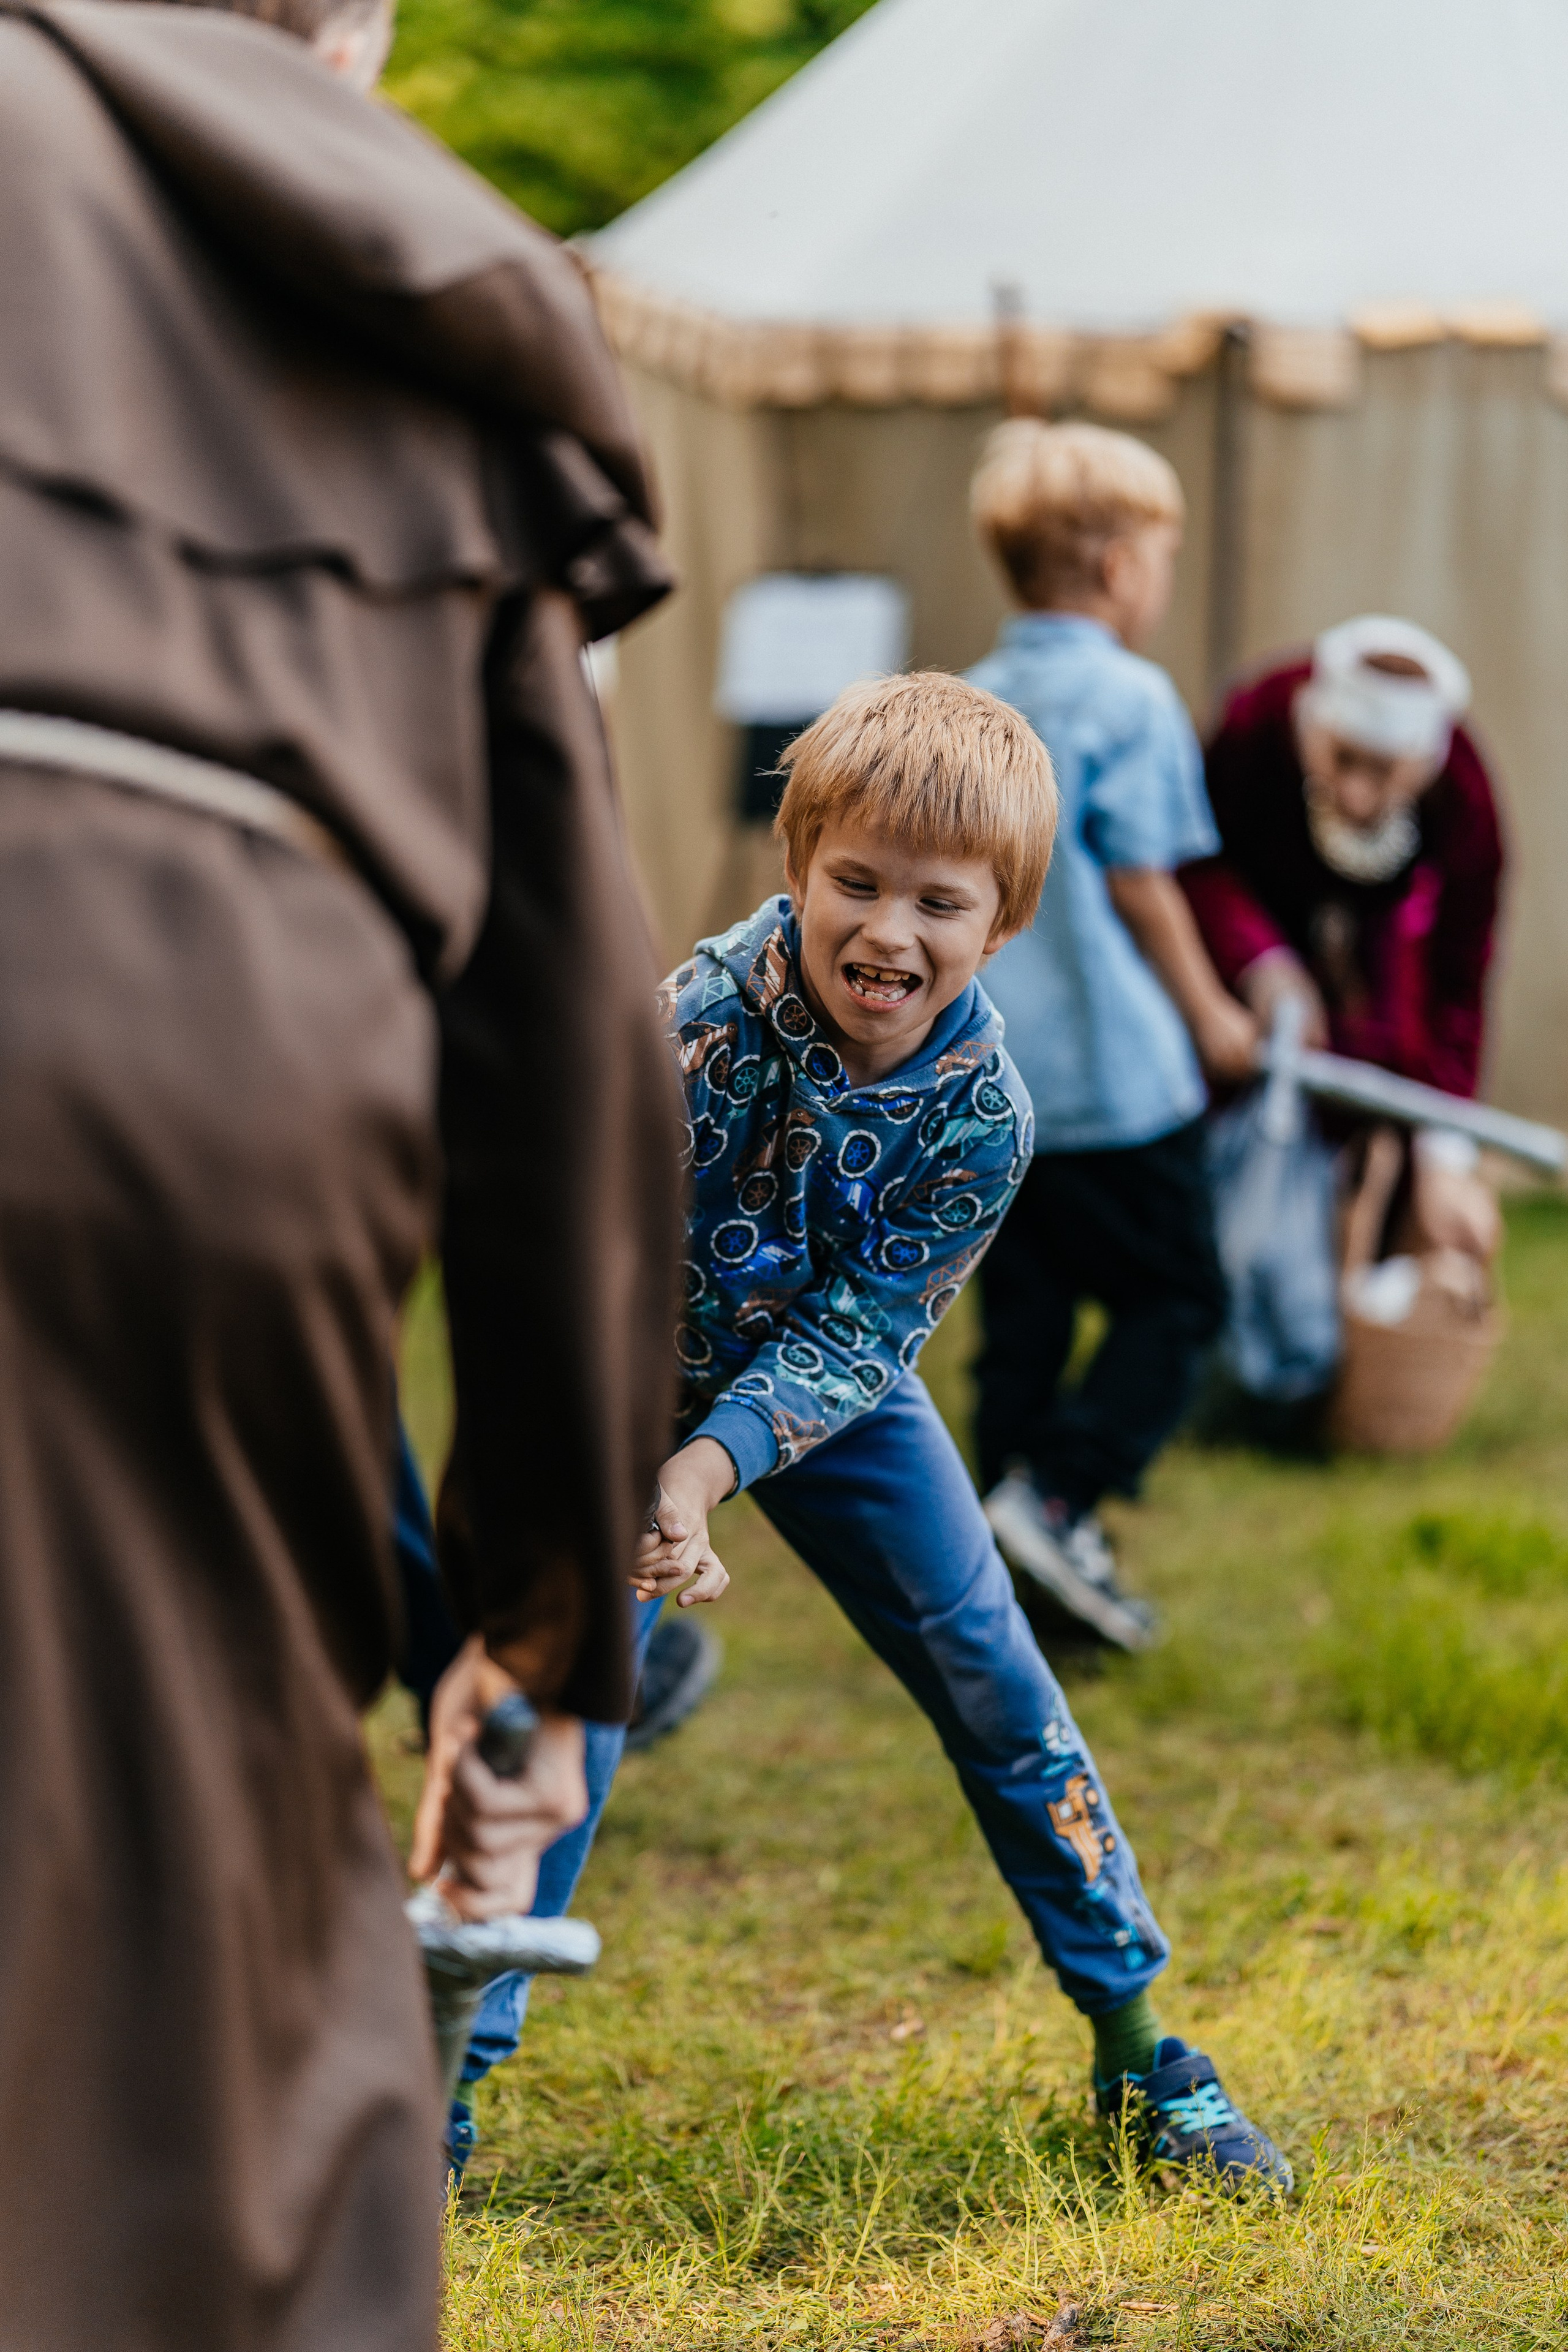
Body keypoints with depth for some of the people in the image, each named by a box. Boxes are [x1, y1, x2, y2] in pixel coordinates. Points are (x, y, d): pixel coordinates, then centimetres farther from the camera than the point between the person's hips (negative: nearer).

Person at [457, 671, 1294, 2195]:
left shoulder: (981, 1110, -24)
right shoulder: (697, 1026, -32)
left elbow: (858, 1332, -21)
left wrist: (711, 1465, -34)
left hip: (828, 1389, 3)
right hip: (636, 1388, -2)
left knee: (998, 1687, 2)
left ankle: (1138, 2050, 15)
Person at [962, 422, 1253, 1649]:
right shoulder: (1129, 698, -10)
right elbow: (1139, 881, -10)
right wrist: (1209, 1014, 2)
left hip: (979, 1070, 7)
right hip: (1108, 1067, -7)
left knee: (1024, 1314, 11)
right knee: (1176, 1297, 4)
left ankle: (1027, 1559, 11)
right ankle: (1054, 1493, -12)